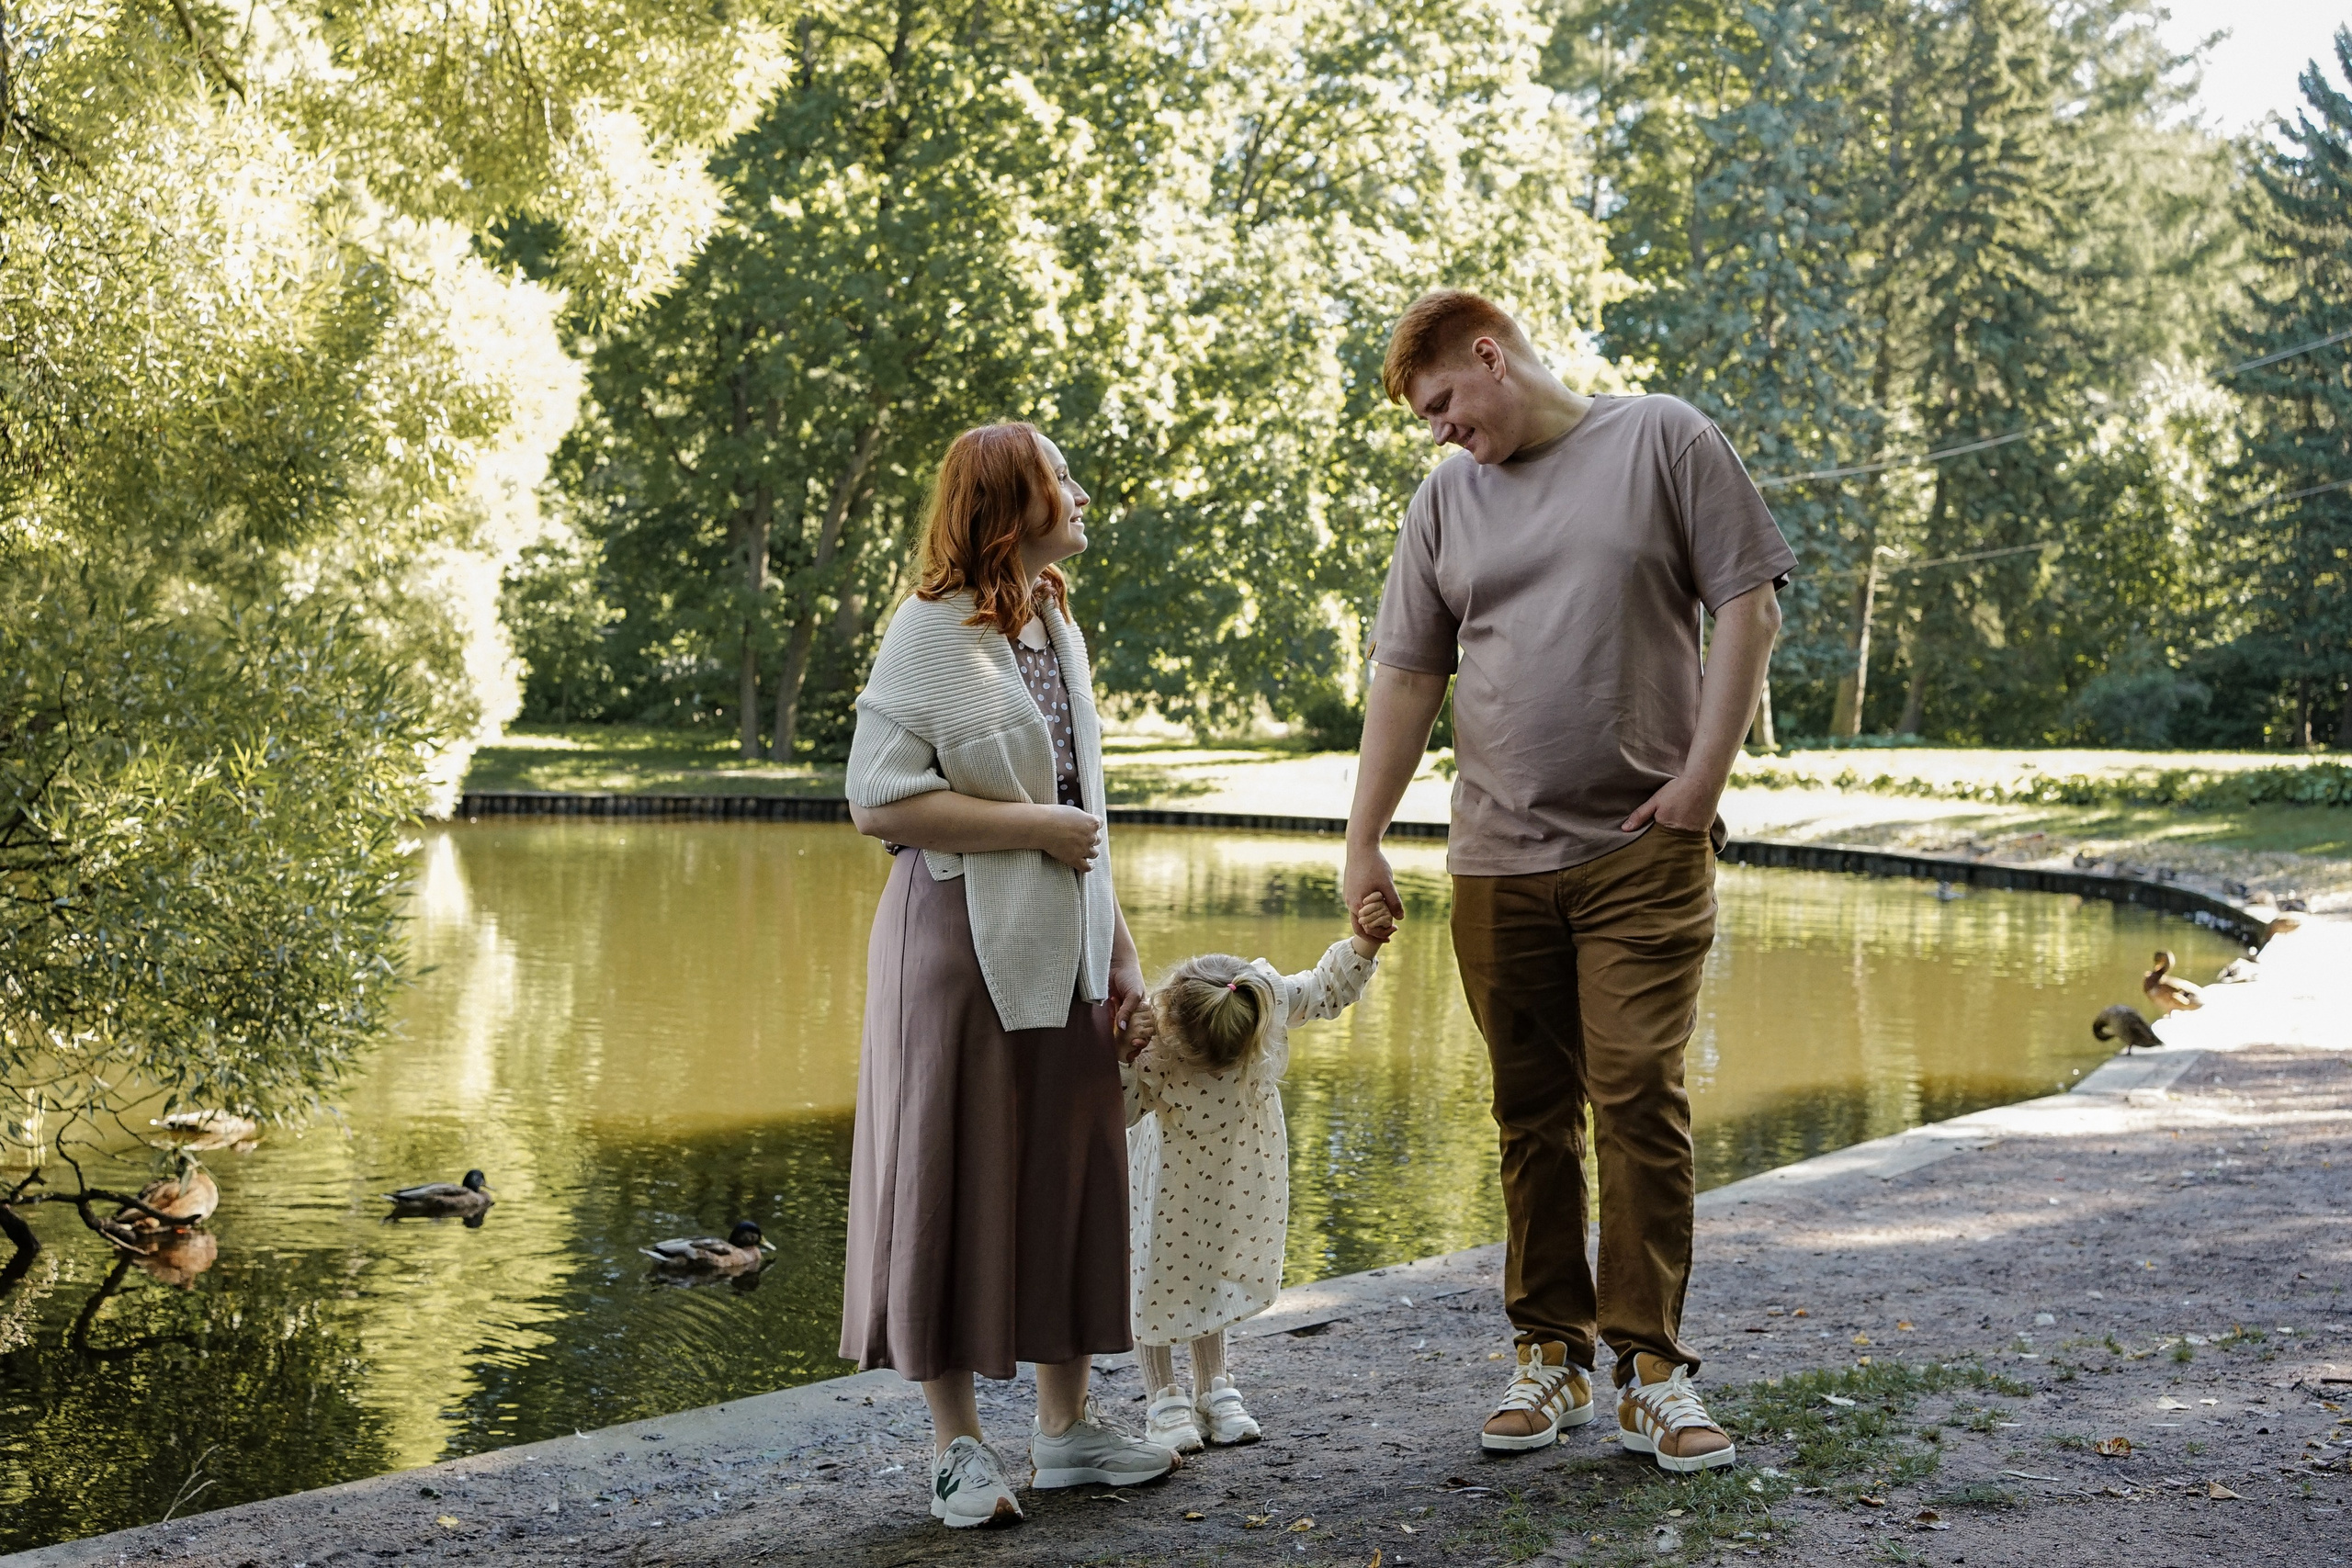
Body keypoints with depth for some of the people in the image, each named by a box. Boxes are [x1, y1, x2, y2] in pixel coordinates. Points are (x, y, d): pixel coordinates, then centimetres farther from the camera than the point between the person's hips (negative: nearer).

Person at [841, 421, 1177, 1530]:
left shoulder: (1056, 626, 14)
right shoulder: (932, 630, -9)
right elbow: (879, 801, -17)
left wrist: (1121, 955, 16)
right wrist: (1036, 825, -15)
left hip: (1063, 951, 7)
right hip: (963, 947, -7)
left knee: (1071, 1176, 10)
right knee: (957, 1183, 0)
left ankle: (1065, 1423, 22)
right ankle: (957, 1443, 11)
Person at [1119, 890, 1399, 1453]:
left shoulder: (1270, 998, -29)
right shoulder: (1151, 1037, -38)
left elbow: (1329, 989, -8)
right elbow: (1120, 1112, -27)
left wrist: (1364, 943, -22)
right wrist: (1121, 1059, -44)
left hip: (1241, 1166, 3)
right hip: (1172, 1169, -3)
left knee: (1218, 1275, 16)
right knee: (1159, 1276, 5)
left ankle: (1214, 1388, 31)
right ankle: (1165, 1400, 21)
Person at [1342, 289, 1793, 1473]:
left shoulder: (1663, 441, 3)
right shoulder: (1446, 496, 13)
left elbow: (1747, 607, 0)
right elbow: (1405, 676, 12)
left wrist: (1704, 772, -8)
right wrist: (1363, 841, 6)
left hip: (1642, 851, -4)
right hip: (1497, 862, 4)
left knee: (1639, 1099, -8)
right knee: (1531, 1113, 8)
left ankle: (1651, 1366, 0)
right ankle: (1551, 1352, 19)